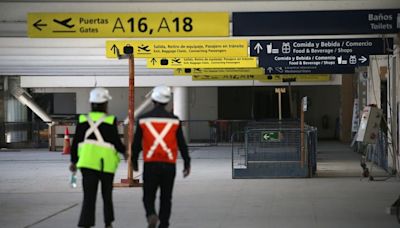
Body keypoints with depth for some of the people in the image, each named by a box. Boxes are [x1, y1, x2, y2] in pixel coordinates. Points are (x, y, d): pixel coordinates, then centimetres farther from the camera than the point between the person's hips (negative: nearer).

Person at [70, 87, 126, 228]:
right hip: (106, 163, -1)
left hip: (87, 162, 1)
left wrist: (73, 161, 12)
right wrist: (123, 151, 12)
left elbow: (76, 142, 3)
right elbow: (116, 141, -8)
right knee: (107, 194, 18)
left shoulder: (83, 120, 3)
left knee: (89, 196, -1)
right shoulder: (110, 120, -7)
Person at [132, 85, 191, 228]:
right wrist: (187, 163, 13)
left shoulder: (143, 120, -1)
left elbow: (136, 143, 4)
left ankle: (151, 215, -19)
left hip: (150, 164, -1)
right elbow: (182, 144, 4)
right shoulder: (174, 120, 1)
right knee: (166, 198, 12)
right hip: (169, 165, 1)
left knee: (148, 196, 8)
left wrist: (134, 161, 18)